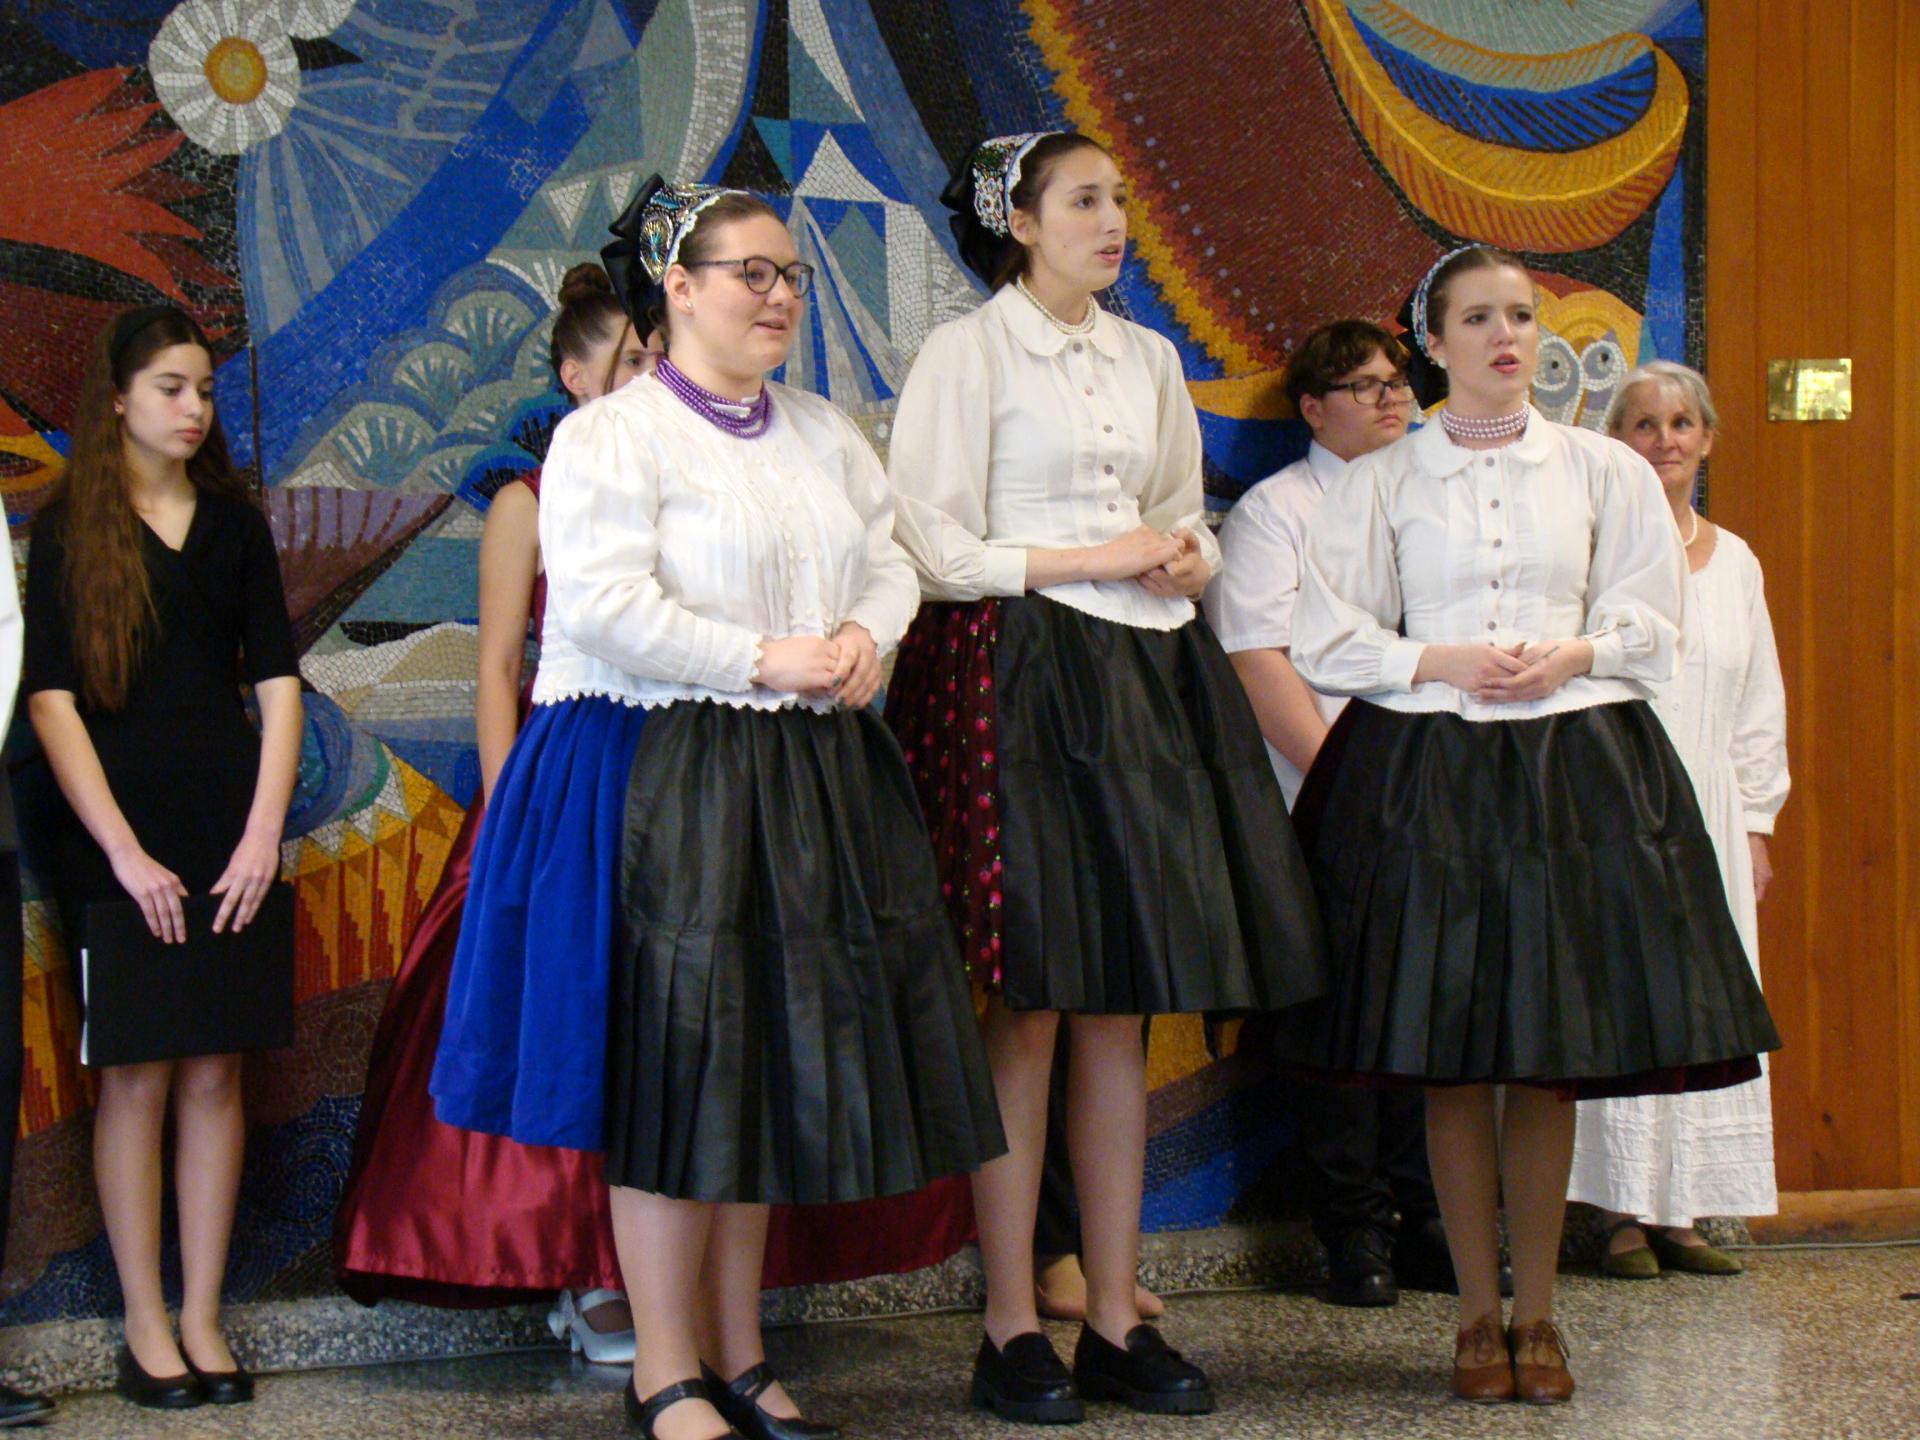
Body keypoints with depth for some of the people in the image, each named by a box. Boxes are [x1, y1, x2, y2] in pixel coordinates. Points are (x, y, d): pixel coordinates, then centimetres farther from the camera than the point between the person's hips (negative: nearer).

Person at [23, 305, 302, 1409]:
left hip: (228, 831, 3)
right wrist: (124, 852, -12)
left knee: (215, 1071, 4)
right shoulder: (69, 532, 2)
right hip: (116, 837, -3)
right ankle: (146, 1324, 7)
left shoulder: (236, 523, 10)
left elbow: (279, 684, 6)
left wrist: (263, 831, -6)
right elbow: (51, 701, -5)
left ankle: (203, 1317, 10)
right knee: (137, 1074, 0)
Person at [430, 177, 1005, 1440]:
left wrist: (865, 639, -5)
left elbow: (893, 560, 17)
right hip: (659, 778, -7)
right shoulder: (610, 435, -6)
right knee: (675, 1064, -4)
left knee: (776, 1062, 9)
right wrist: (765, 659, -16)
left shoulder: (823, 432, 17)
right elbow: (605, 609, -17)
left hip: (809, 782, 7)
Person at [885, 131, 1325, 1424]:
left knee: (1125, 1005, 5)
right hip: (1015, 676, -6)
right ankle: (1012, 1329, 2)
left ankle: (1116, 1320, 11)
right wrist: (1094, 558, -10)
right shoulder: (966, 353, -2)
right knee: (1030, 1008, -6)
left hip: (1147, 678, 6)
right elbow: (932, 548, -8)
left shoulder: (1148, 358, 17)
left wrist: (1184, 559, 1)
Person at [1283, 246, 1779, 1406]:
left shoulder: (1604, 471, 9)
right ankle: (1480, 1315, 11)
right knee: (1451, 1057, 0)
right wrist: (1440, 663, -10)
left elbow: (1652, 624, 9)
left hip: (1577, 767, 1)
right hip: (1425, 774, -1)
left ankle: (1538, 1312, 13)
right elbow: (1329, 640, 4)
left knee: (1554, 1054, 2)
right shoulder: (1381, 483, 6)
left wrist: (1572, 655, -10)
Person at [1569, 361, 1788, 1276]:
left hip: (1706, 811, 5)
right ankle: (1622, 1214, 0)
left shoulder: (1735, 562, 14)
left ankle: (1680, 1210, 11)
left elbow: (1759, 706, 18)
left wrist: (1755, 825, 13)